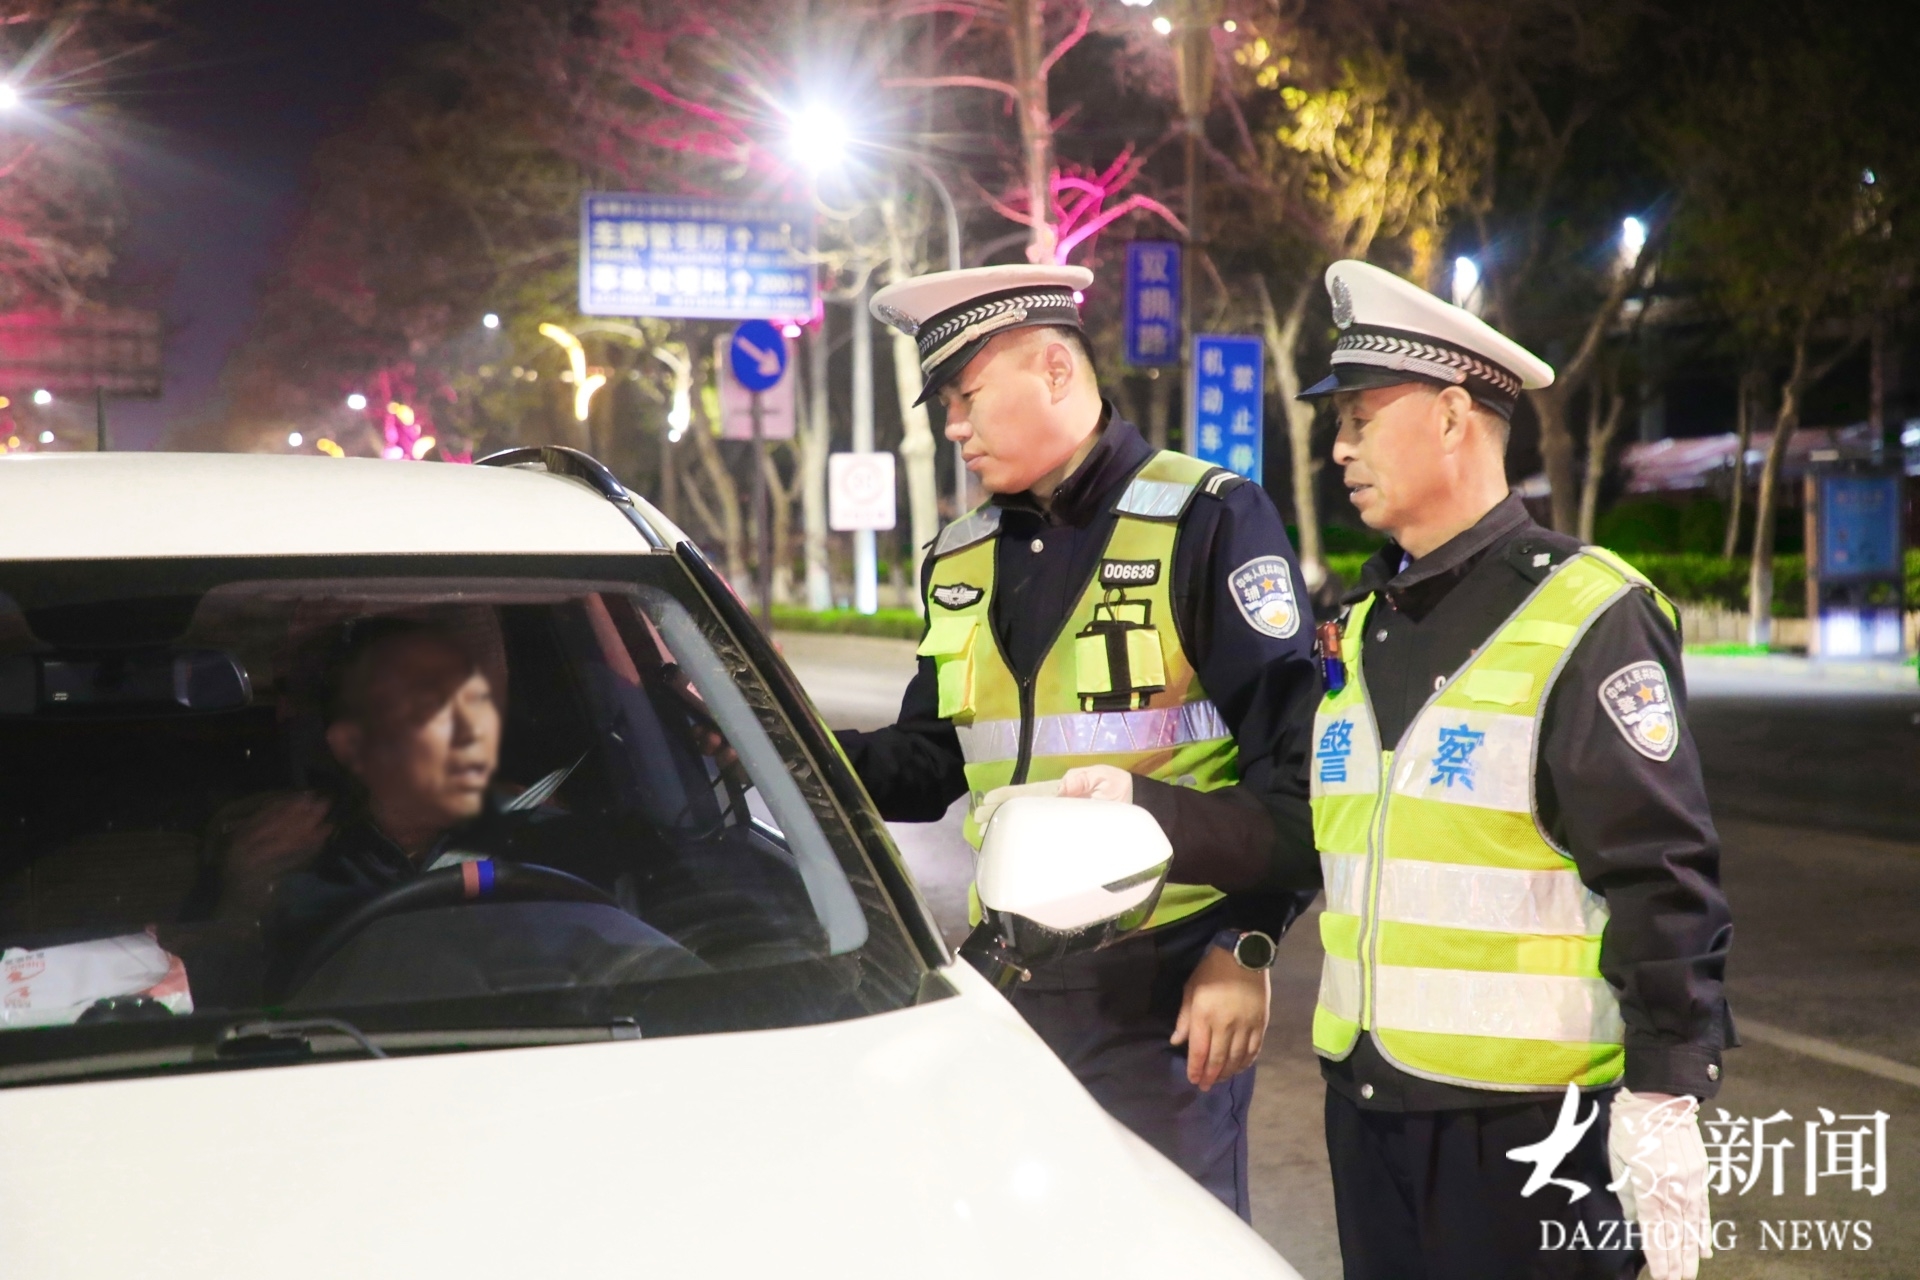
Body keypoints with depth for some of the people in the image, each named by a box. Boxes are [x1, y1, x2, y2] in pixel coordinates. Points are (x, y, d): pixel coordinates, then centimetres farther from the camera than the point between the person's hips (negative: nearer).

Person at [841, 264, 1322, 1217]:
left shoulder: (1207, 520, -6)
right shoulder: (960, 560, 15)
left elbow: (1294, 757, -10)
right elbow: (931, 762, 19)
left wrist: (1248, 945, -16)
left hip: (1164, 989, -6)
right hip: (1012, 978, 7)